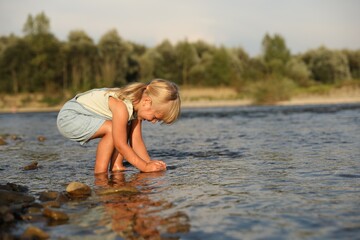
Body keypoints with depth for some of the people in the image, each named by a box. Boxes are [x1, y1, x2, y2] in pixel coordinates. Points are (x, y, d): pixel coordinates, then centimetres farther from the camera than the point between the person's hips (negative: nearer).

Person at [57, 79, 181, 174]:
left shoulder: (138, 104, -4)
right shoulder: (121, 106, -31)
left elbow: (136, 140, -2)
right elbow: (120, 145, -28)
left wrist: (149, 162, -11)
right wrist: (145, 167, -24)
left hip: (82, 114, 9)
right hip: (68, 117, -9)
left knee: (125, 128, 3)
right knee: (112, 129, -26)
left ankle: (116, 166, 1)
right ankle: (100, 172, -16)